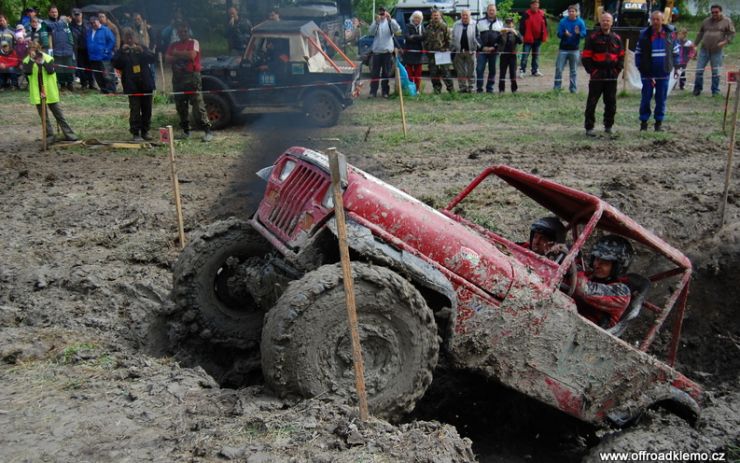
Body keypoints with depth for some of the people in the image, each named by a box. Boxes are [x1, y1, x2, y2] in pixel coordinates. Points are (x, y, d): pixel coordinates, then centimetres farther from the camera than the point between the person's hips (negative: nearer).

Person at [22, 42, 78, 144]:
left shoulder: (48, 58, -2)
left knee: (59, 114, 6)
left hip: (50, 92, -1)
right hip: (37, 93, 1)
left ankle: (69, 134, 11)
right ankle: (50, 136, 15)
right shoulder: (27, 61, 0)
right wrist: (32, 59, -21)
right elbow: (27, 72, -19)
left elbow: (51, 70, -18)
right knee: (43, 117, 7)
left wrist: (42, 61, -24)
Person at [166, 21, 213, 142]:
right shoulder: (174, 45, 17)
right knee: (181, 106, 7)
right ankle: (186, 131, 17)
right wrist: (184, 55, -9)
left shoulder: (193, 42, 3)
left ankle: (208, 131, -9)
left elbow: (192, 55, -15)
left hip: (192, 76, -6)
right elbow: (168, 59, 2)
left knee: (198, 105, -10)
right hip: (178, 77, 6)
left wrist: (177, 54, -3)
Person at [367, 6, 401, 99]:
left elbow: (397, 29, -15)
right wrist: (376, 22, -25)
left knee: (386, 73, 5)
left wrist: (390, 19, -28)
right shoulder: (375, 22, 7)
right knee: (375, 72, 1)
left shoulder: (391, 22, 4)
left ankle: (385, 92, 12)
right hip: (376, 51, 1)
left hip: (387, 51, -1)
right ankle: (373, 92, 5)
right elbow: (371, 32, -10)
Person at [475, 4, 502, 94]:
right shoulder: (480, 22, 5)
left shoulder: (500, 23, 9)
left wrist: (494, 47, -7)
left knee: (492, 70, 5)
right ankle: (479, 88, -2)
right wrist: (482, 47, -9)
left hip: (494, 51, 1)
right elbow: (477, 36, 2)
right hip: (482, 50, -1)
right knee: (479, 69, -8)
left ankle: (490, 88, 13)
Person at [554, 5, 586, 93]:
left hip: (574, 50, 0)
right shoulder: (563, 21, -1)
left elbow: (584, 34, -7)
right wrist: (565, 34, -27)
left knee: (573, 70, 7)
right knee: (559, 68, -2)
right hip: (563, 49, 0)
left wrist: (578, 33, -29)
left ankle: (573, 88, 13)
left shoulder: (580, 22, -1)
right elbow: (559, 33, -6)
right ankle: (556, 87, 6)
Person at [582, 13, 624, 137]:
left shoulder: (616, 38, 11)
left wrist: (617, 70, 1)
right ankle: (589, 128, 1)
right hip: (597, 76, -4)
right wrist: (592, 71, -11)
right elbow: (586, 56, -4)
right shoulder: (592, 37, -2)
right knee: (592, 102, -4)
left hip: (612, 76, 4)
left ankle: (608, 126, 21)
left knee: (611, 103, 9)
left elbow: (621, 56, 15)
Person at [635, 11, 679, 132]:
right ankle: (643, 122, 11)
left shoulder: (670, 33, 2)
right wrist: (640, 68, -2)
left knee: (661, 99, 6)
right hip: (647, 73, -1)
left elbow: (676, 51, 11)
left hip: (663, 73, 1)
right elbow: (638, 53, 3)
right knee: (646, 98, 2)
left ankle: (659, 122, 15)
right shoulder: (644, 35, -3)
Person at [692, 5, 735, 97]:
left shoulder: (727, 21, 1)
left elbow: (732, 34, -1)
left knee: (716, 72, 3)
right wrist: (695, 45, 14)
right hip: (704, 50, 3)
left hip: (717, 52, -2)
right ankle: (697, 88, 16)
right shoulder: (706, 21, 10)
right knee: (699, 70, 1)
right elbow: (700, 34, 17)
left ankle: (715, 91, 13)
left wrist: (725, 42, -16)